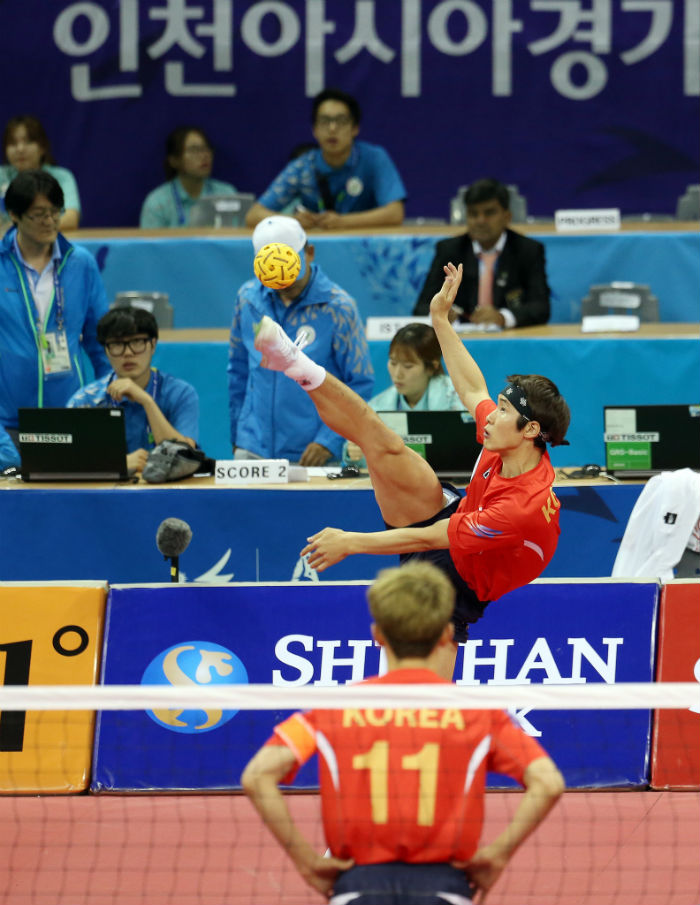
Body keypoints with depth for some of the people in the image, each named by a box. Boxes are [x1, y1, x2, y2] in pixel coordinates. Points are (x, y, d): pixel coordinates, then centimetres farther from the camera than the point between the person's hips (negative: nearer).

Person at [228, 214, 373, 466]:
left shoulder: (338, 307, -8)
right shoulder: (248, 298, 3)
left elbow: (360, 385, -6)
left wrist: (330, 442, -14)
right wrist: (237, 435, 11)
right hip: (253, 451, 3)